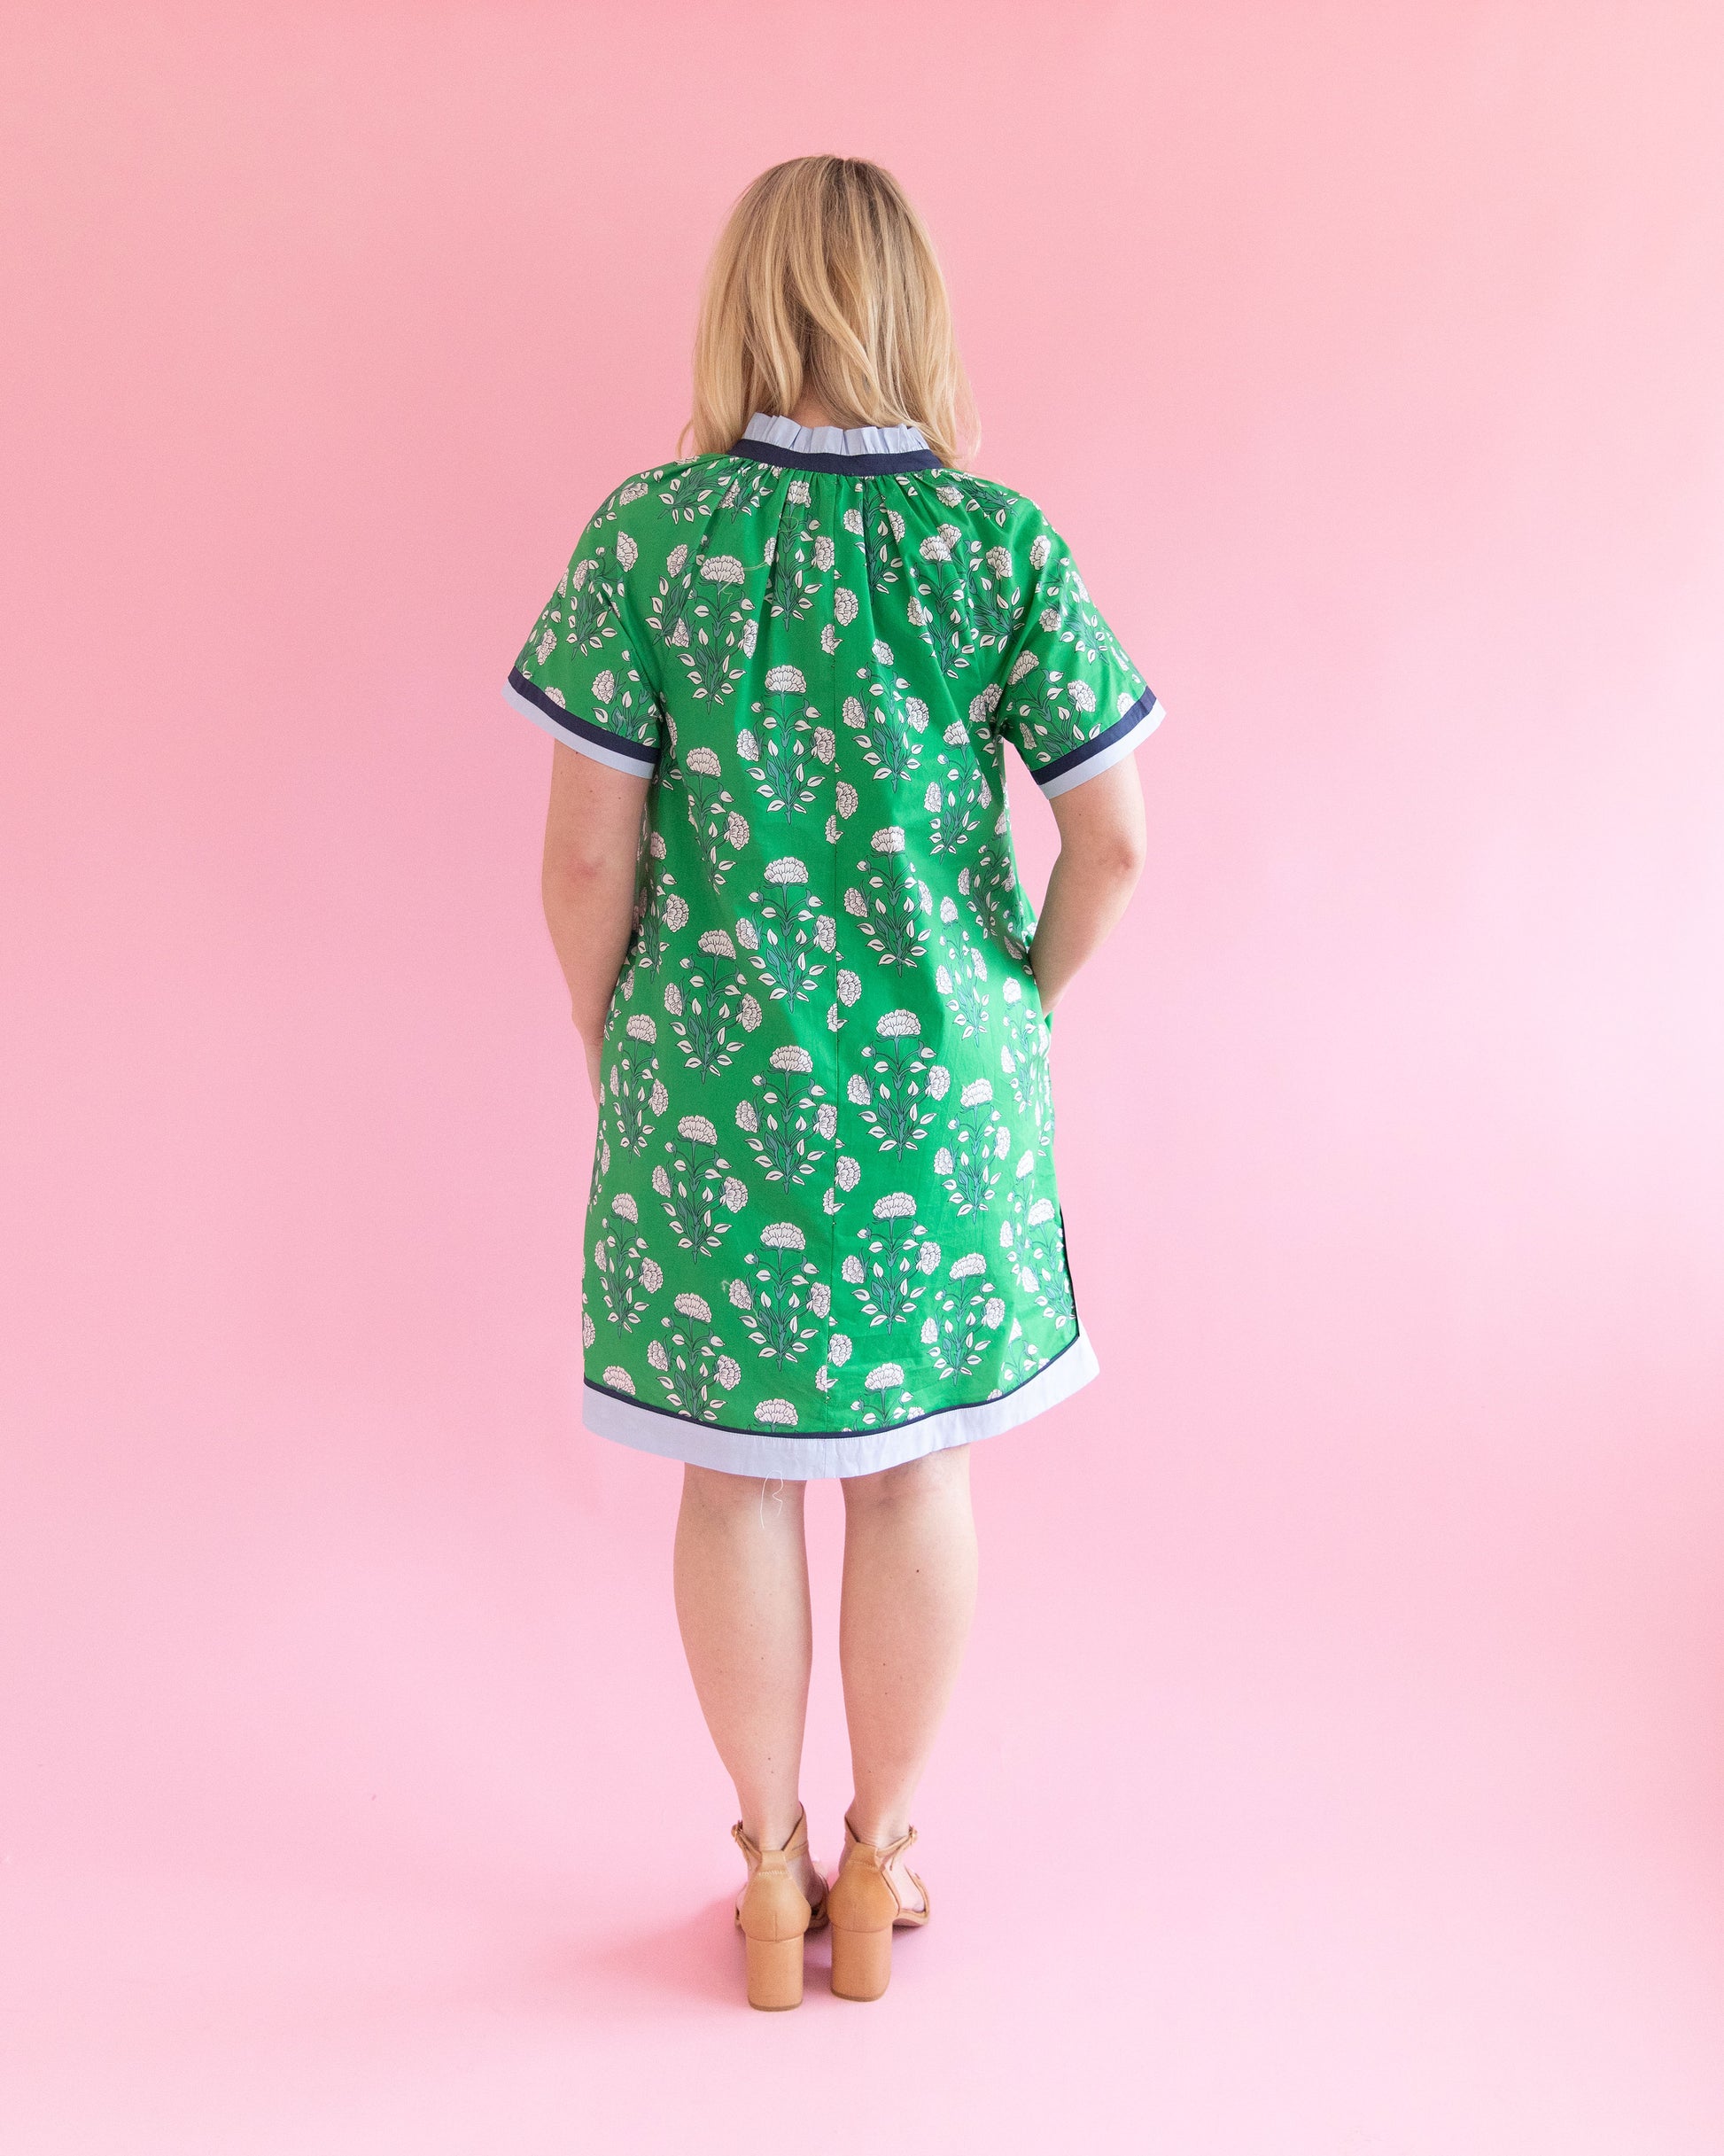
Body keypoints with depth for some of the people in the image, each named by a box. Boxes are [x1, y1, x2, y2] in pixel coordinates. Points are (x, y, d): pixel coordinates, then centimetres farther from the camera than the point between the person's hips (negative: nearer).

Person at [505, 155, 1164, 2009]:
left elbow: (587, 853, -8)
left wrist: (610, 1051, 7)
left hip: (711, 1080, 0)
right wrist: (1012, 1014, 12)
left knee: (737, 1479, 15)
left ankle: (771, 1869, 32)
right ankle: (878, 1859, 34)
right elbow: (1113, 838, -3)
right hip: (938, 1085, 1)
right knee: (915, 1471, 17)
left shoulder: (647, 537, -7)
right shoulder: (1004, 540, -4)